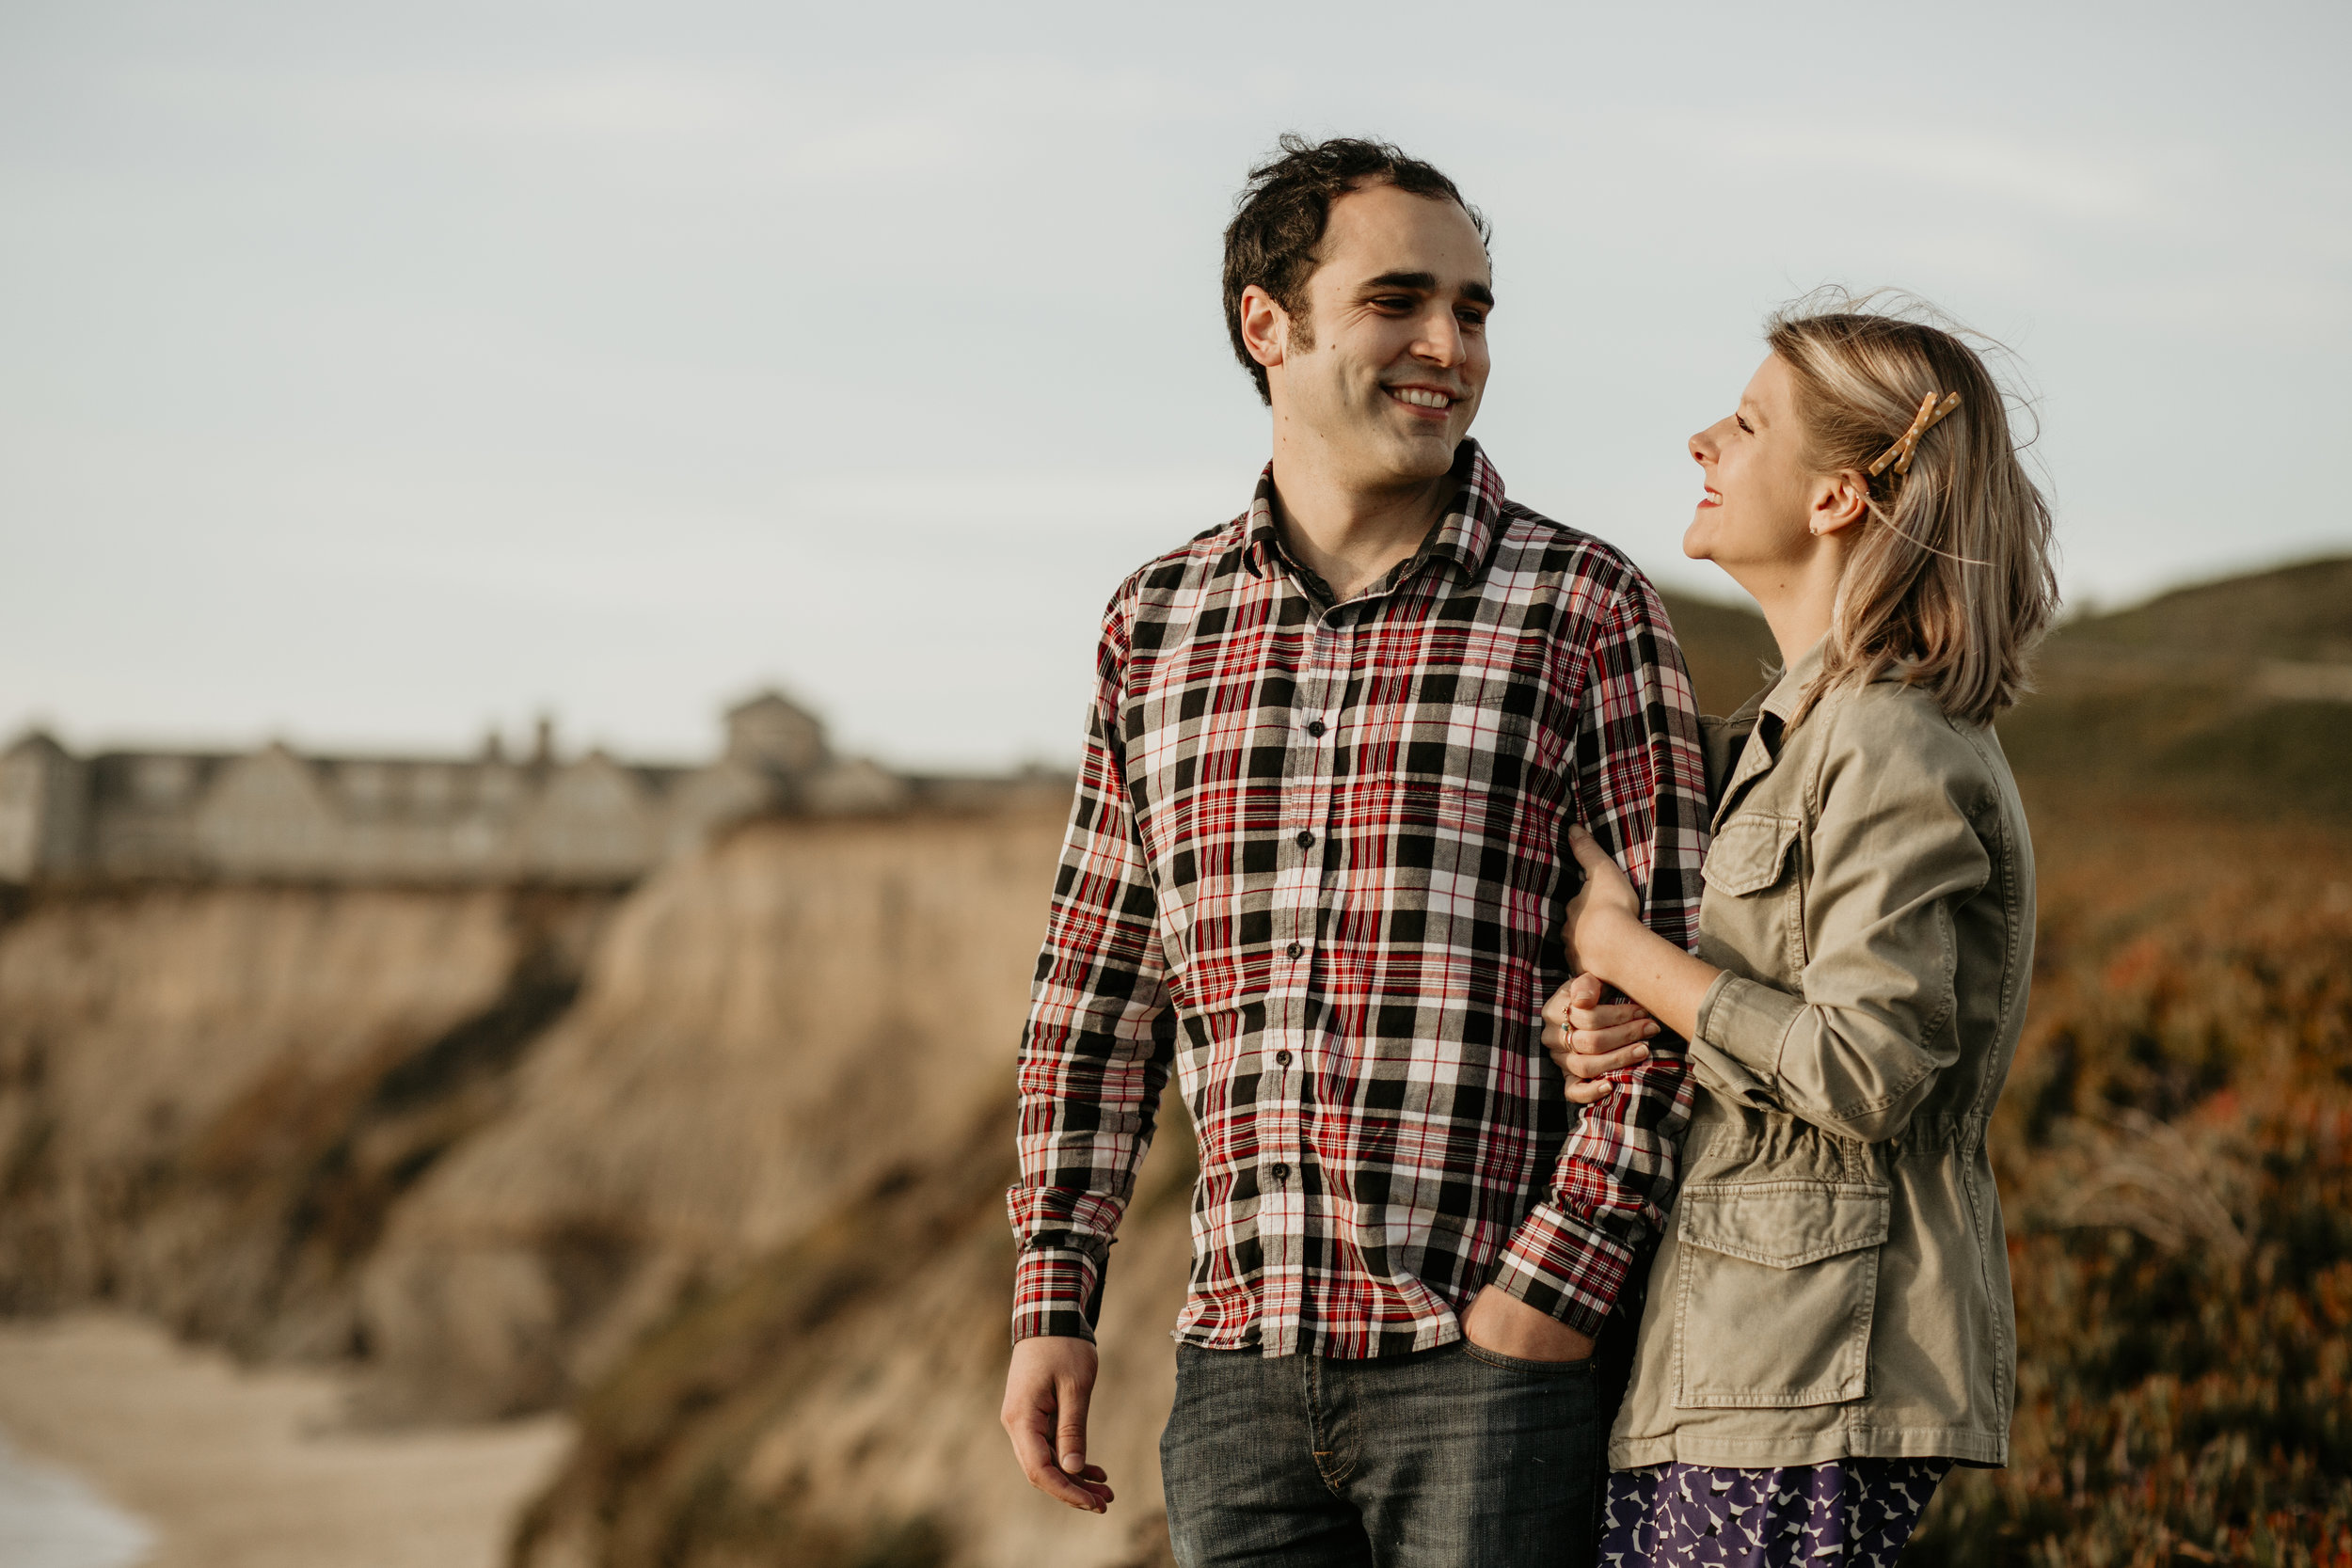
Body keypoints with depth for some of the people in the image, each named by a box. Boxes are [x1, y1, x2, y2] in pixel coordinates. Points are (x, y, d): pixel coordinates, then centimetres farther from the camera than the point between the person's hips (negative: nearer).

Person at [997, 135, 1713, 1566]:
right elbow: (1097, 989, 15)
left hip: (1494, 1356, -3)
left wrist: (1562, 1277, -11)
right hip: (1243, 1363, 3)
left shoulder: (1585, 607, 0)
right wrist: (1054, 1305, 9)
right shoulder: (1157, 622, 11)